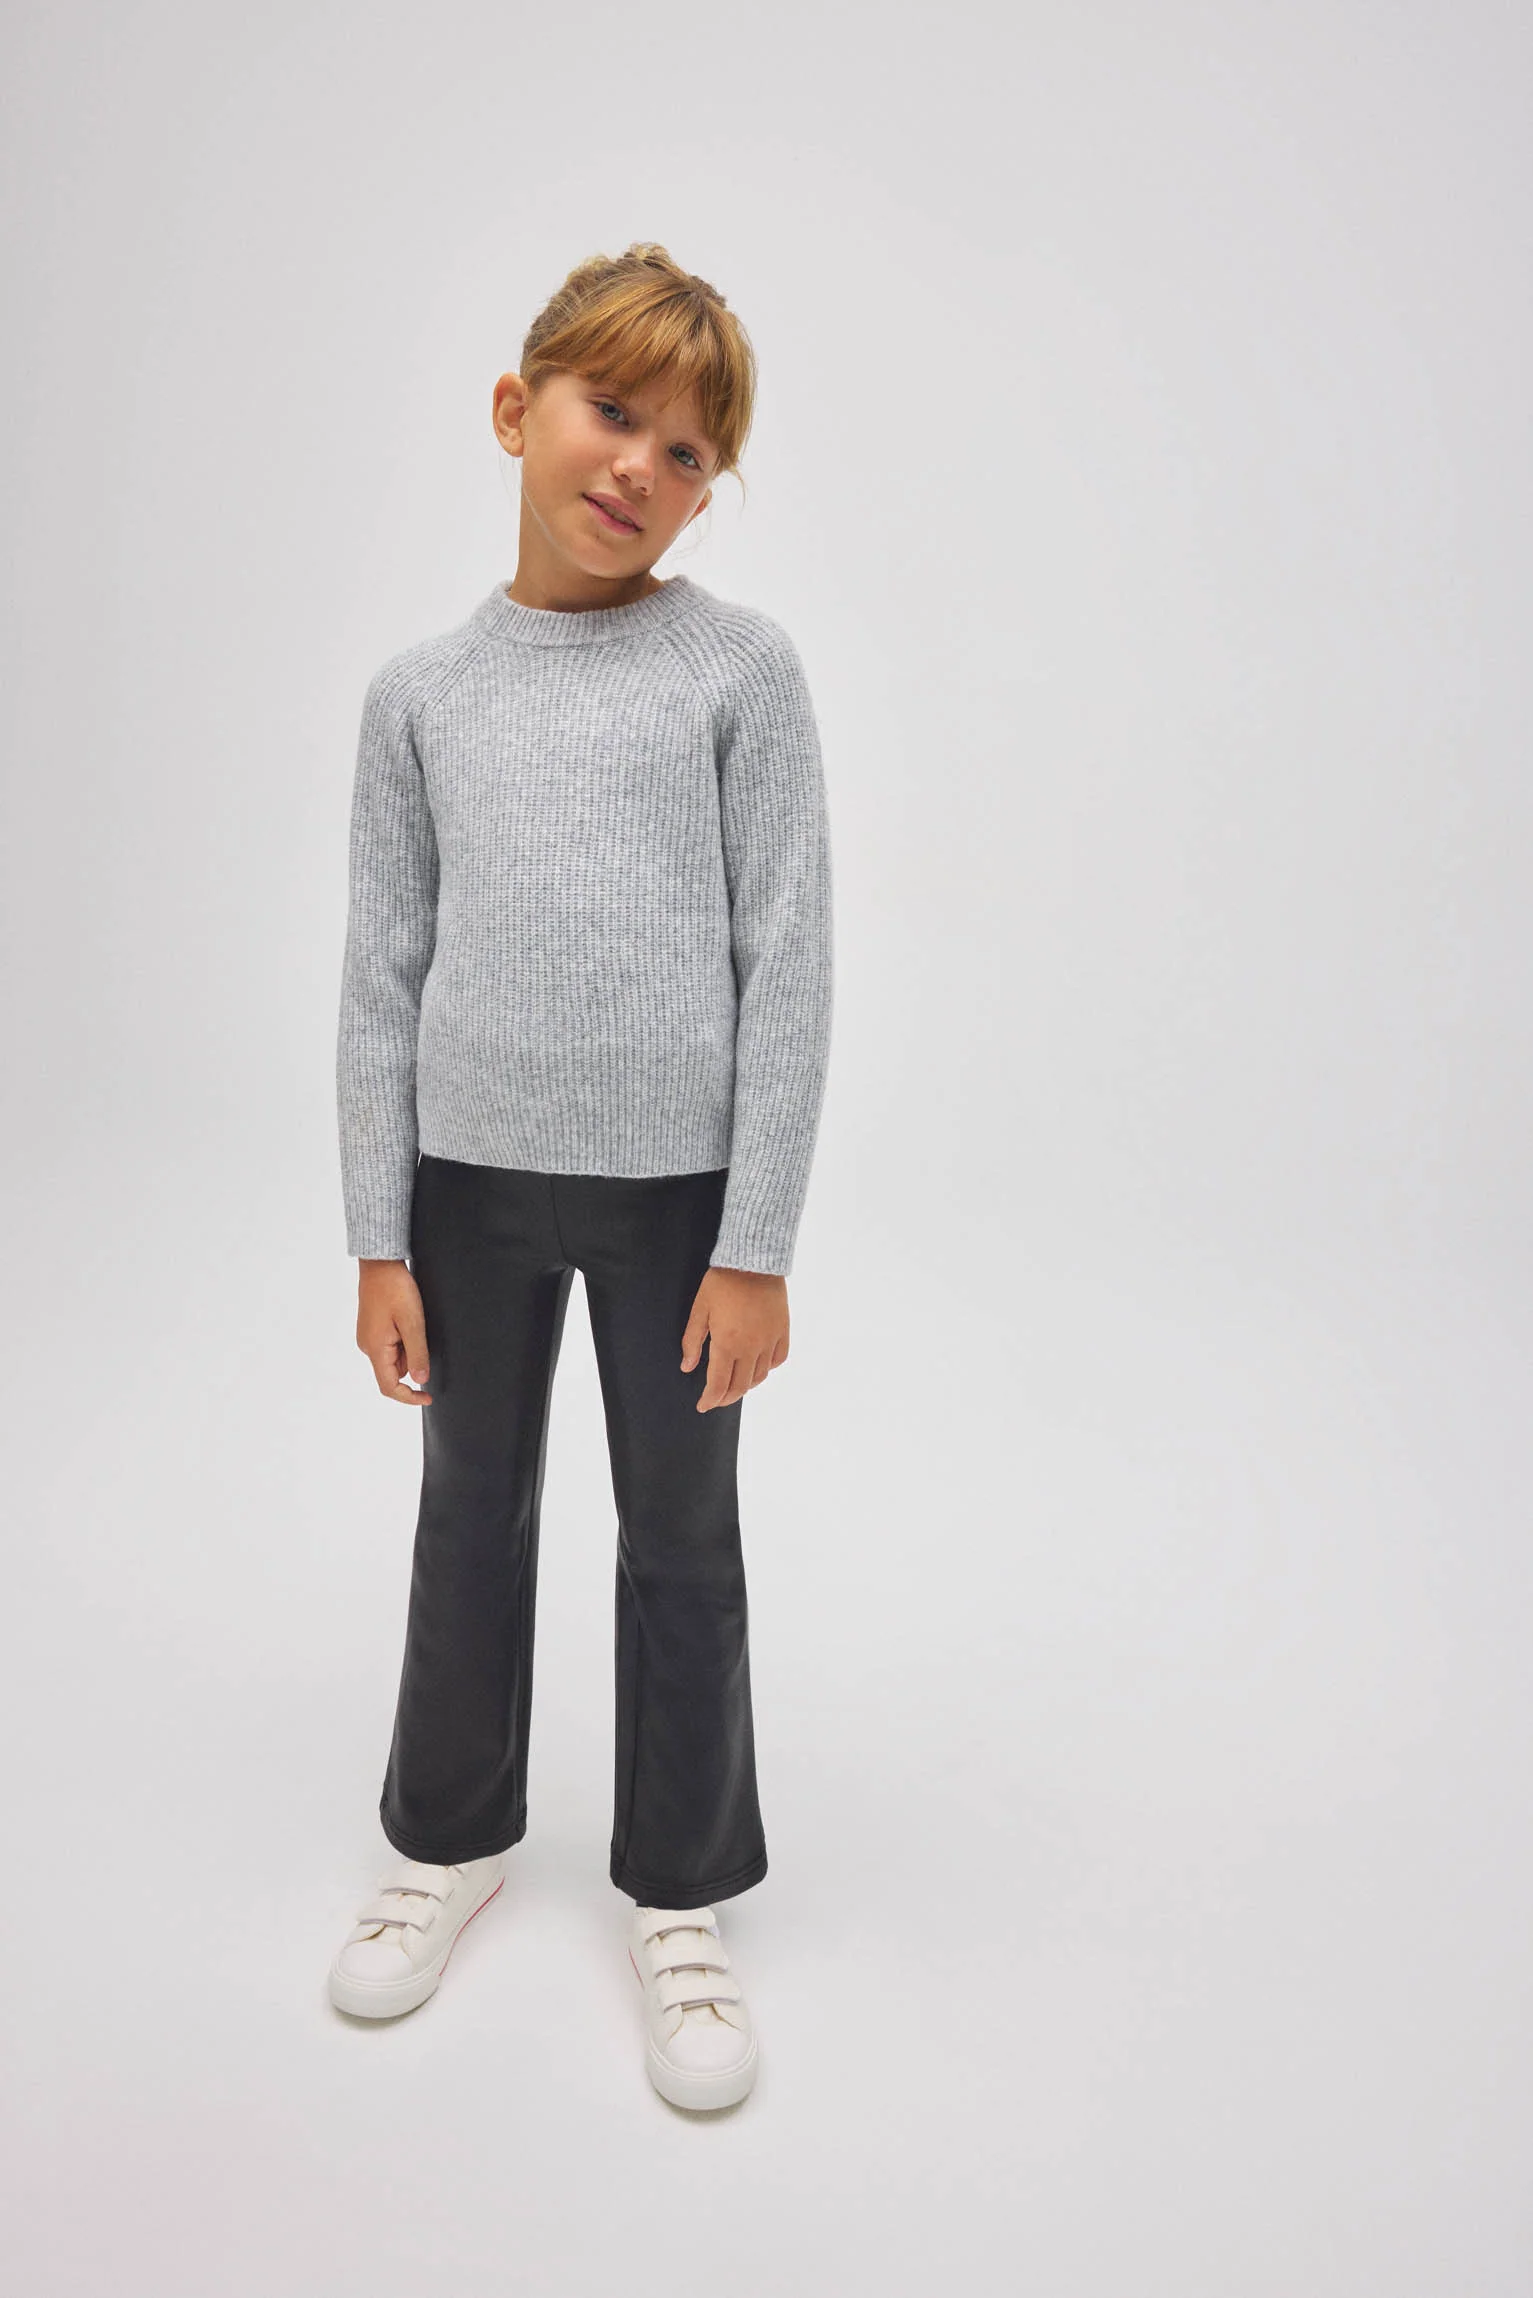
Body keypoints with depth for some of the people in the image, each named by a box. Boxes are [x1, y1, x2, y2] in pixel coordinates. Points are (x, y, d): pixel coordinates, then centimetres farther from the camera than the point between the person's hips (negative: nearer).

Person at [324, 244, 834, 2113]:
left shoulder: (740, 670, -4)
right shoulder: (419, 694, 3)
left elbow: (786, 962, -6)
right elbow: (383, 975, 4)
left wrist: (757, 1243, -9)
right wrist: (380, 1239, 1)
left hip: (676, 1180, -2)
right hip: (471, 1177, 3)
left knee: (681, 1542, 11)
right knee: (472, 1512, 18)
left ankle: (678, 1891, 32)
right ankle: (452, 1831, 41)